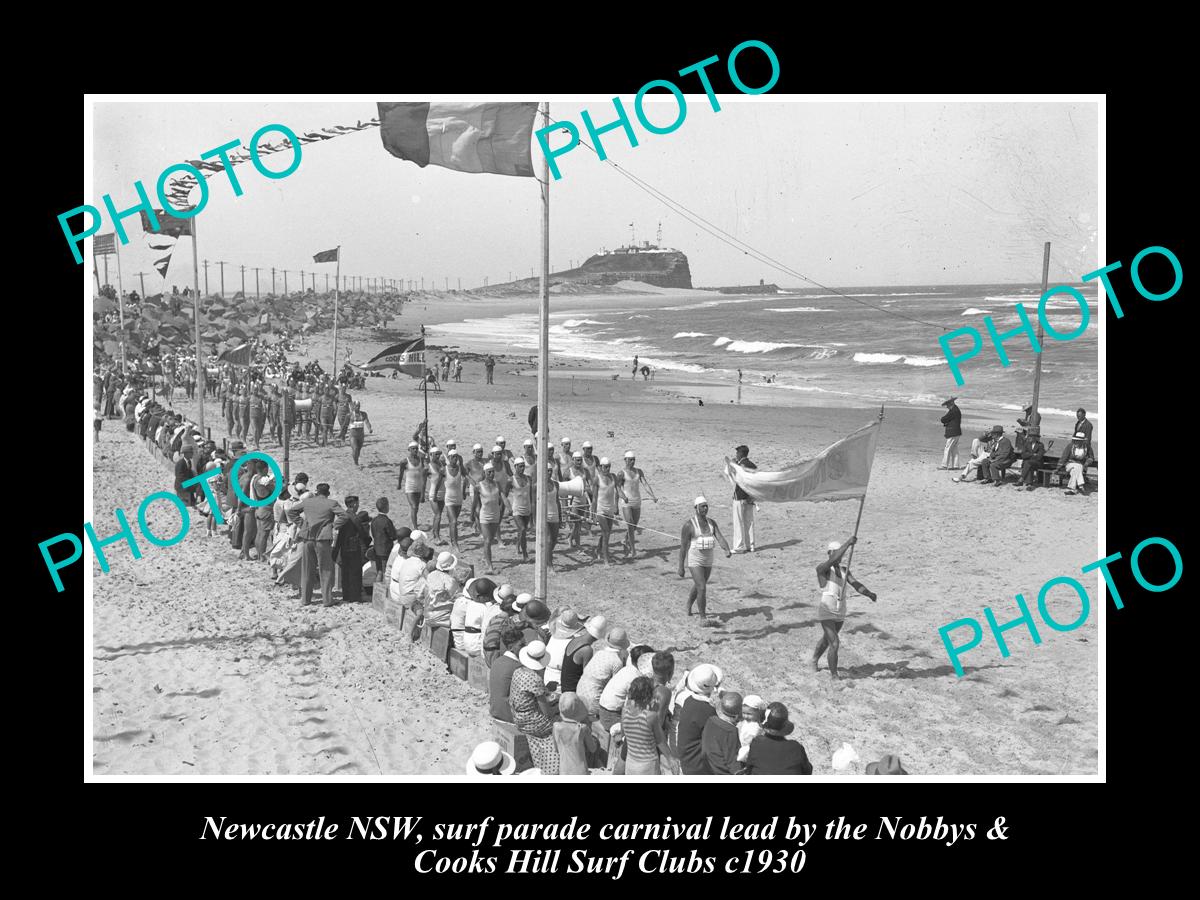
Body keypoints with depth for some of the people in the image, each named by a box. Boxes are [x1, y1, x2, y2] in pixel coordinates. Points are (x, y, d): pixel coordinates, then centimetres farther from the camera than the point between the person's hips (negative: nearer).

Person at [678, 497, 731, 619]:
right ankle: (703, 617, -3)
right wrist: (681, 567, -11)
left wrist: (727, 551, -33)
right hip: (694, 562, -6)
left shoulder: (711, 523, 1)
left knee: (698, 586, 24)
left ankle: (688, 606, 52)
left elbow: (720, 538, -12)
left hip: (707, 561, 6)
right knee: (702, 589, -15)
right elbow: (683, 547, -12)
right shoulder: (689, 525, -16)